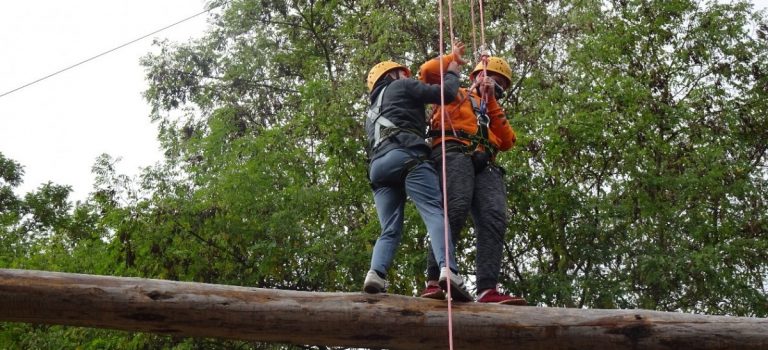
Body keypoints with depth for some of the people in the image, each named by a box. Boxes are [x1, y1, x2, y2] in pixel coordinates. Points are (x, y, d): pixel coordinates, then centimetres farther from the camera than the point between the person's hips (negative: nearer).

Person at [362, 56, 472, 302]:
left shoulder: (372, 113, 41)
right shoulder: (400, 86, 20)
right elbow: (445, 93, 12)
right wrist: (451, 74, 30)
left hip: (377, 165, 7)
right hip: (406, 157, -6)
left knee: (390, 230, 0)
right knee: (435, 212, -18)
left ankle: (376, 274, -26)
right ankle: (448, 271, -39)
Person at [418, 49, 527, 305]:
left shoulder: (494, 114, 41)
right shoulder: (455, 95, 27)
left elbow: (507, 141, 19)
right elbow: (428, 72, 9)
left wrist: (491, 102, 18)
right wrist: (455, 56, 20)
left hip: (485, 166, 6)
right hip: (455, 153, -6)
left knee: (494, 218, -19)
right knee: (456, 208, -30)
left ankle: (487, 289, -32)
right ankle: (434, 282, -36)